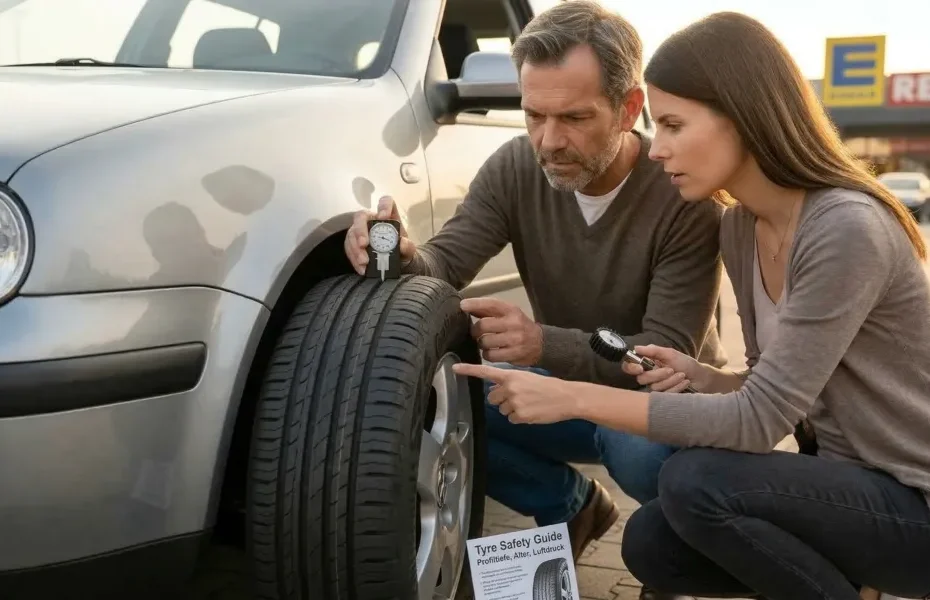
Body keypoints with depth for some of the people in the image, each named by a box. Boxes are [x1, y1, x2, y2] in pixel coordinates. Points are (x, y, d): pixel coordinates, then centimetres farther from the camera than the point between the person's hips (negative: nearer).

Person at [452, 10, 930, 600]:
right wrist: (703, 379, -11)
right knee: (650, 543, -2)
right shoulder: (739, 228, 1)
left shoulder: (847, 229, -26)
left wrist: (574, 397, -27)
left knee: (695, 482, -26)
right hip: (855, 478, 8)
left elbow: (761, 420, -27)